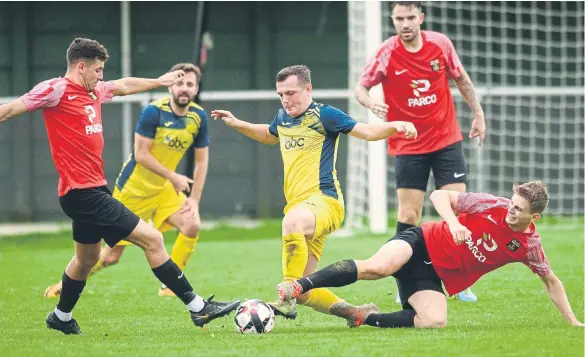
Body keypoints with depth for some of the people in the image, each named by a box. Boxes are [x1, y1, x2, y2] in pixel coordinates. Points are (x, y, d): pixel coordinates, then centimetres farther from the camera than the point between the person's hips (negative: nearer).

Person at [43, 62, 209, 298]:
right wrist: (173, 177, -25)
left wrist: (194, 200, -6)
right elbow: (140, 154, -23)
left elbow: (202, 160, 2)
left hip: (163, 189, 5)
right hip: (133, 189, -5)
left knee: (192, 225, -22)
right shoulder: (154, 112, -21)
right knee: (111, 256, 1)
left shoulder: (198, 117, -6)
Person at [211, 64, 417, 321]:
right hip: (298, 204, 8)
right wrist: (237, 124, 33)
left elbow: (367, 132, -8)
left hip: (324, 200, -8)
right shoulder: (283, 117, 17)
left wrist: (395, 126, -25)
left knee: (292, 222, -44)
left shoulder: (323, 115, -4)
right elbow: (270, 135, 41)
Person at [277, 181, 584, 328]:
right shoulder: (493, 206, -10)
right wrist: (453, 222, -25)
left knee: (436, 321, -26)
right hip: (421, 243, -4)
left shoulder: (529, 246, -2)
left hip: (433, 275, 4)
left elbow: (550, 281, 12)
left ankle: (364, 317, -8)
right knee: (378, 267, -35)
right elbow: (439, 195, -6)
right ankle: (299, 287, -33)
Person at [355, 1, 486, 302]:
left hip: (447, 139, 2)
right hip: (408, 147, -2)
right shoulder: (386, 54, -11)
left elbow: (461, 79, 11)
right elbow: (361, 87, -5)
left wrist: (478, 114, 11)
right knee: (408, 215, -4)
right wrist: (371, 103, -27)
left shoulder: (441, 44, -4)